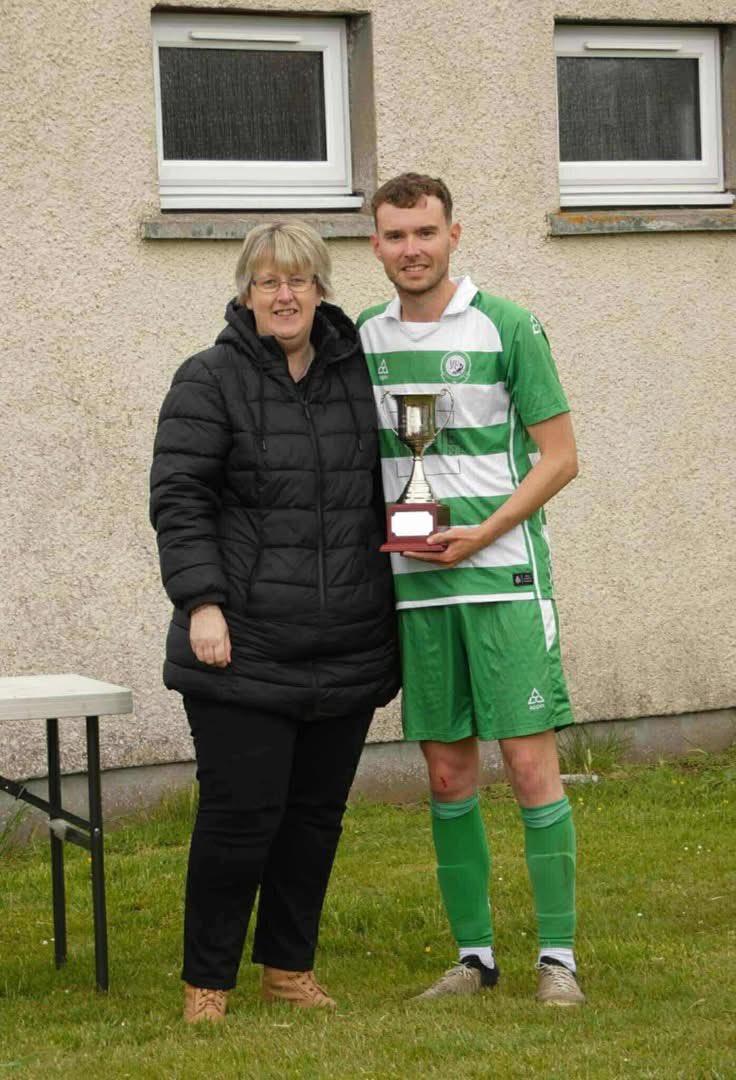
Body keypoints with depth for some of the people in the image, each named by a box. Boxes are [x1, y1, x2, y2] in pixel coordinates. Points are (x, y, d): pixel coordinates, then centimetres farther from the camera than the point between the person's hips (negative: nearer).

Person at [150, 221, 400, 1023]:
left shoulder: (358, 375, 11)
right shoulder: (211, 381, -4)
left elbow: (384, 494, 20)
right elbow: (178, 497, -9)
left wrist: (393, 607, 17)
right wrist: (200, 601, -18)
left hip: (347, 650, 5)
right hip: (243, 646, -5)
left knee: (317, 813, 10)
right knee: (241, 812, -5)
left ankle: (289, 969, 25)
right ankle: (206, 981, 9)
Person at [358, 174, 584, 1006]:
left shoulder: (506, 328, -4)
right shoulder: (363, 338, 9)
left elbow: (559, 456, -3)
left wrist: (481, 534, -13)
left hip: (503, 573, -4)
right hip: (415, 586, 4)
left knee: (529, 762, -5)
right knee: (448, 775, 7)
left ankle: (558, 955, 2)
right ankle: (474, 954, 16)